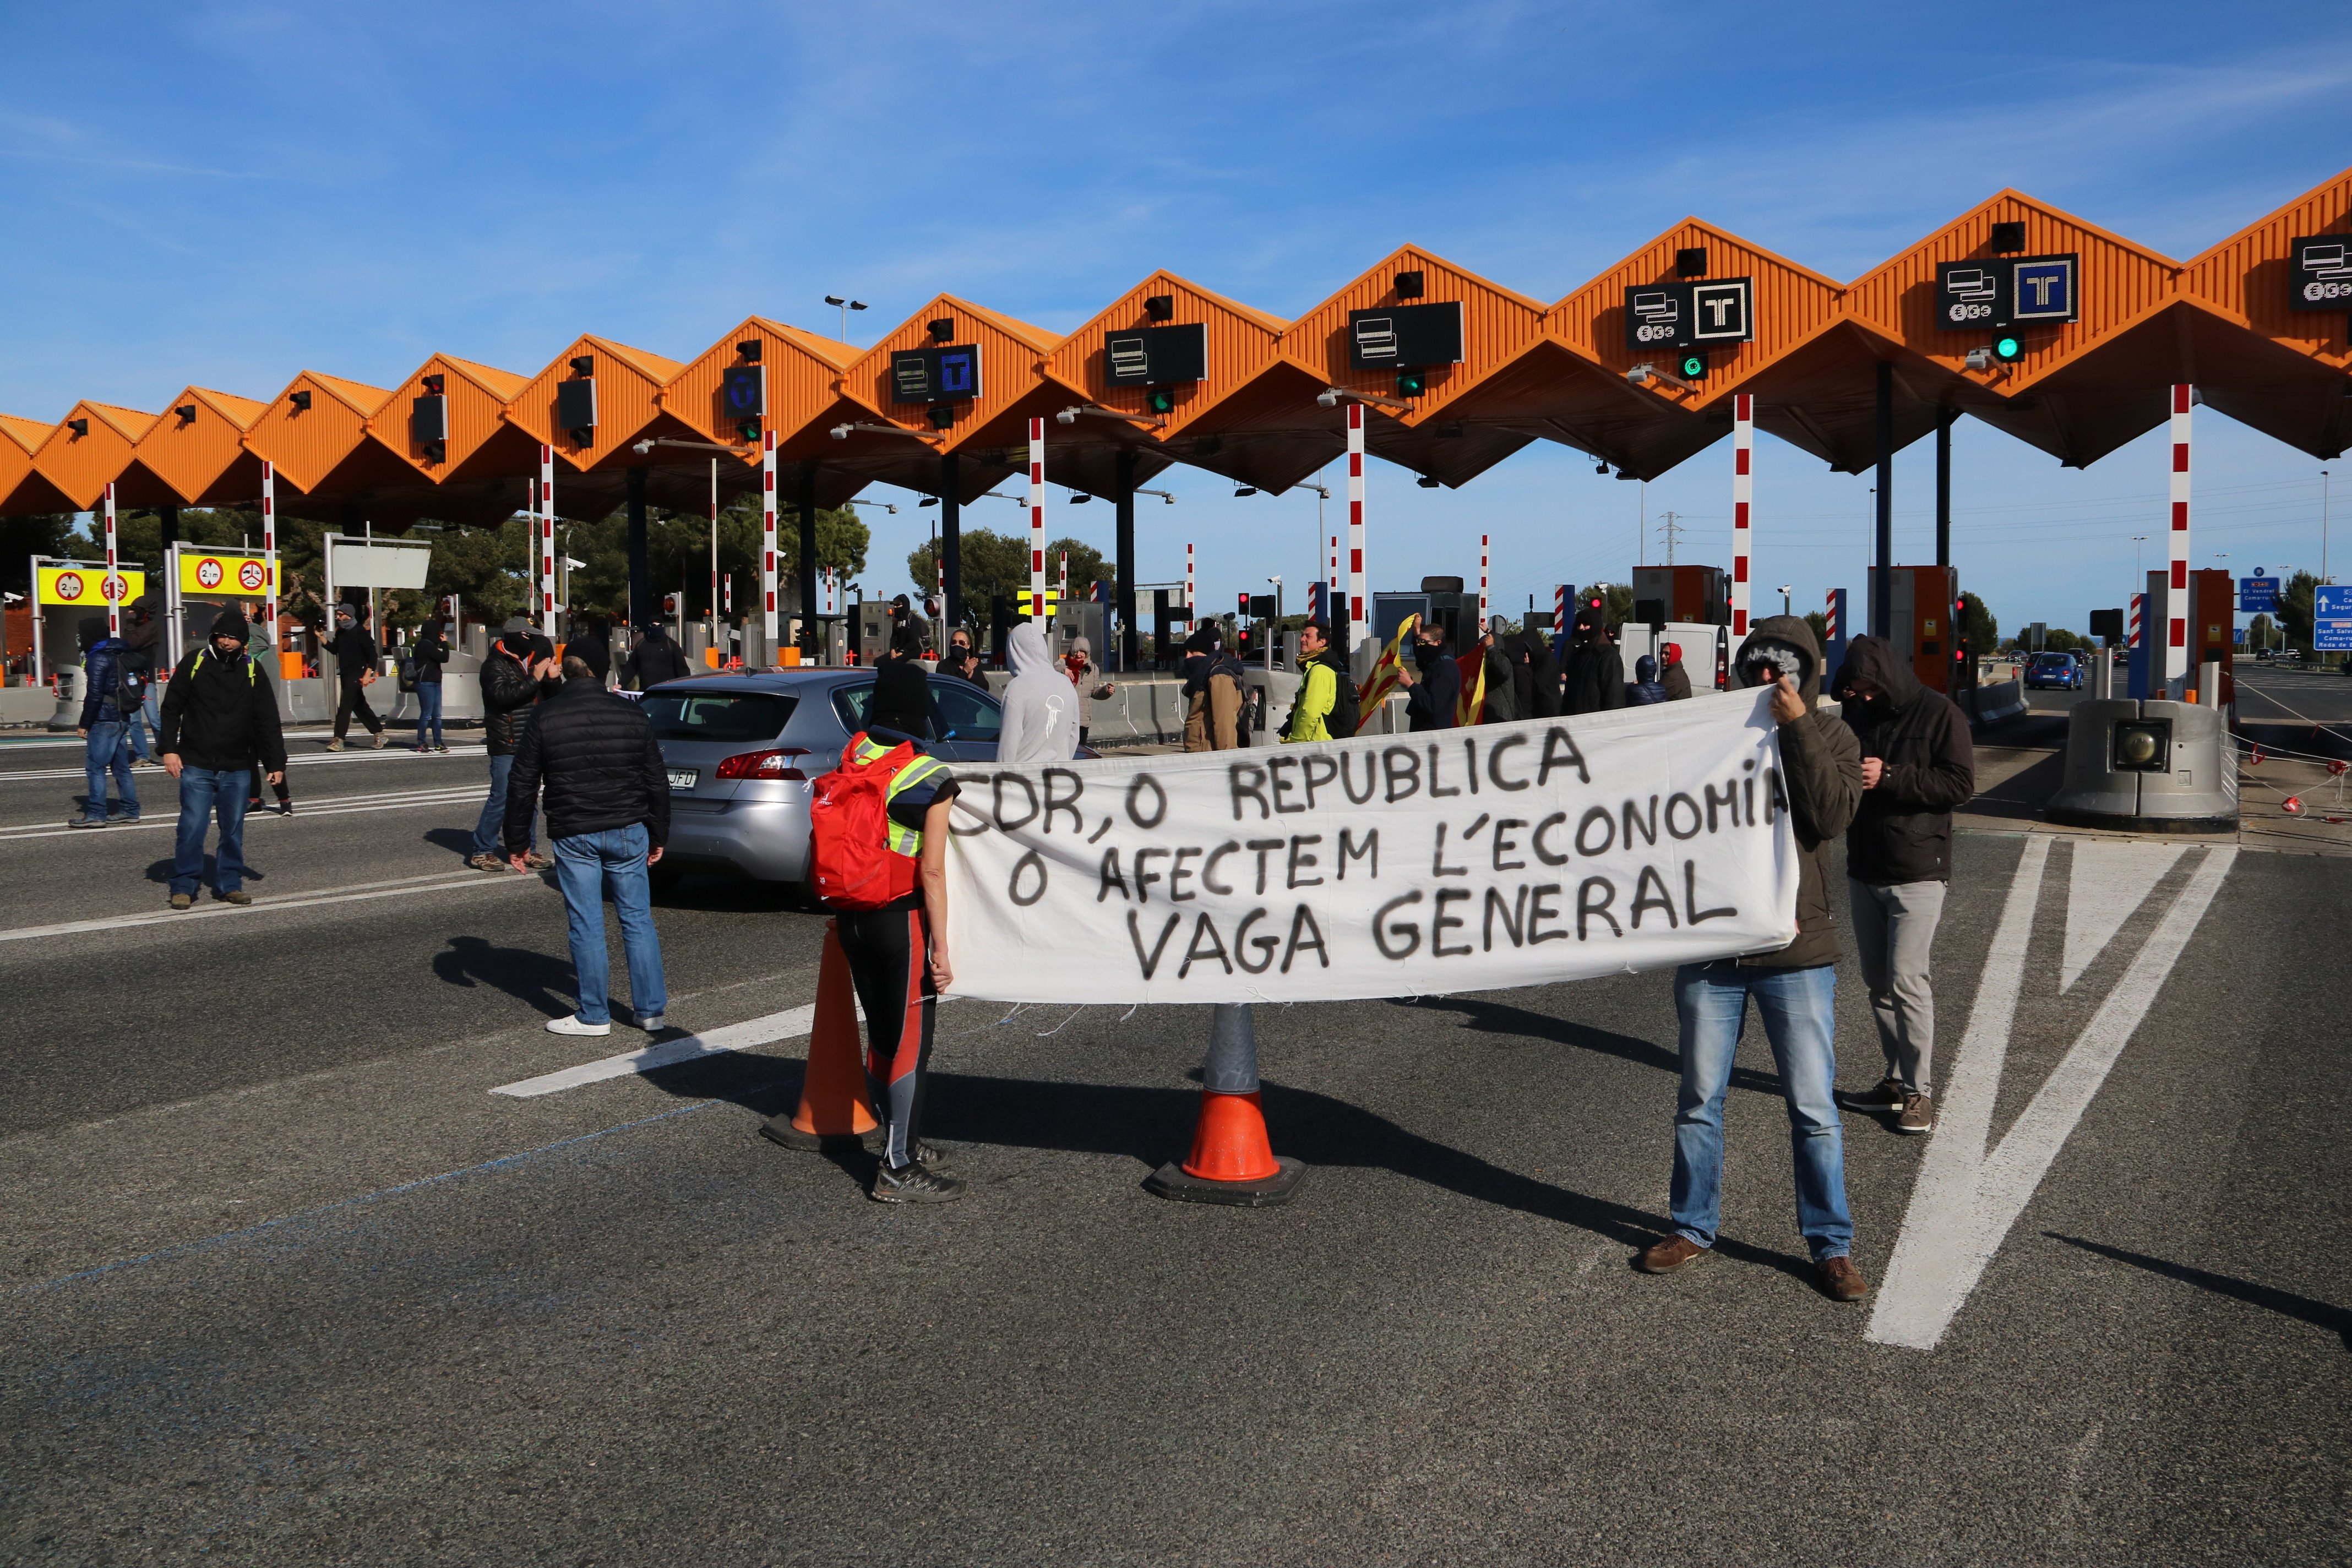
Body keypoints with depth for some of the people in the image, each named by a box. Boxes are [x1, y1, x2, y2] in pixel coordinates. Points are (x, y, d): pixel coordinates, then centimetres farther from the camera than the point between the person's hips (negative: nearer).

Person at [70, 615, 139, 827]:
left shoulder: (98, 658, -12)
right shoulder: (120, 654, 14)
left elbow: (94, 695, -17)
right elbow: (137, 685, 19)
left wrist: (84, 724, -12)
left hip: (104, 720, -9)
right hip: (123, 718, 9)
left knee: (95, 767, -5)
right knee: (120, 766, 13)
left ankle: (95, 814, -6)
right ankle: (130, 810, 14)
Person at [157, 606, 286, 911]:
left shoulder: (252, 671, 5)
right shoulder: (194, 663, 0)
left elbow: (268, 722, 8)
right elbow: (171, 710, 4)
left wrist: (276, 764, 4)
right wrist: (169, 749, -4)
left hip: (237, 768, 2)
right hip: (196, 766, -2)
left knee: (233, 829, 7)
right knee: (192, 827, -5)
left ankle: (230, 884, 18)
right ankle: (184, 886, 5)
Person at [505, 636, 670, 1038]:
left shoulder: (544, 718, -4)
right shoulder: (632, 714, 2)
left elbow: (522, 788, -2)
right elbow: (657, 782, 5)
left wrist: (518, 843, 7)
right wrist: (659, 836, 14)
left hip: (573, 837, -2)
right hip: (628, 831, 2)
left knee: (586, 926, 5)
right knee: (638, 920, 8)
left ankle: (594, 1016, 11)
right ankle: (652, 1010, 11)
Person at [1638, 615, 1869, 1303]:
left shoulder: (1828, 736, 1)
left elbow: (1832, 815, -16)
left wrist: (1798, 728, -20)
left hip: (1796, 950, -2)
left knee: (1814, 1109, 2)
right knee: (1699, 1100, 11)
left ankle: (1832, 1246, 16)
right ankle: (1692, 1228, 25)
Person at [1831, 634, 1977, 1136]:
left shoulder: (1938, 714, -9)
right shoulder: (1855, 713, 8)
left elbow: (1962, 783, -16)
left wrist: (1891, 777, -23)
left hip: (1917, 872, -6)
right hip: (1864, 869, 7)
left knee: (1906, 980, -10)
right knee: (1878, 981, 11)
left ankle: (1919, 1090, -2)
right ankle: (1897, 1079, 21)